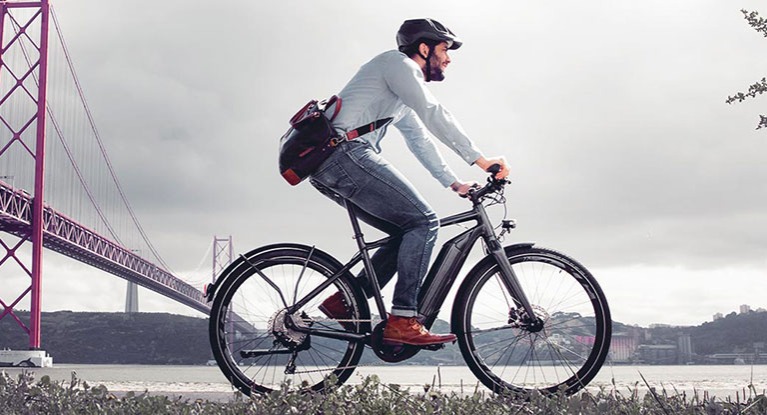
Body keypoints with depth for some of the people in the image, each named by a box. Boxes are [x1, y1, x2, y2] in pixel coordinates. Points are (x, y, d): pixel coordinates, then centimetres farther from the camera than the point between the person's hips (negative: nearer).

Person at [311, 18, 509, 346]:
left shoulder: (403, 98, 31)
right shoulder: (397, 63, 0)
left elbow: (421, 142, 32)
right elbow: (433, 115, -11)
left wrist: (455, 183, 23)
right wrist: (479, 159, -14)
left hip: (328, 170, 10)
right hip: (345, 151, -10)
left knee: (409, 232, 8)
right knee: (423, 222, -13)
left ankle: (344, 301, 5)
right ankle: (402, 321, -19)